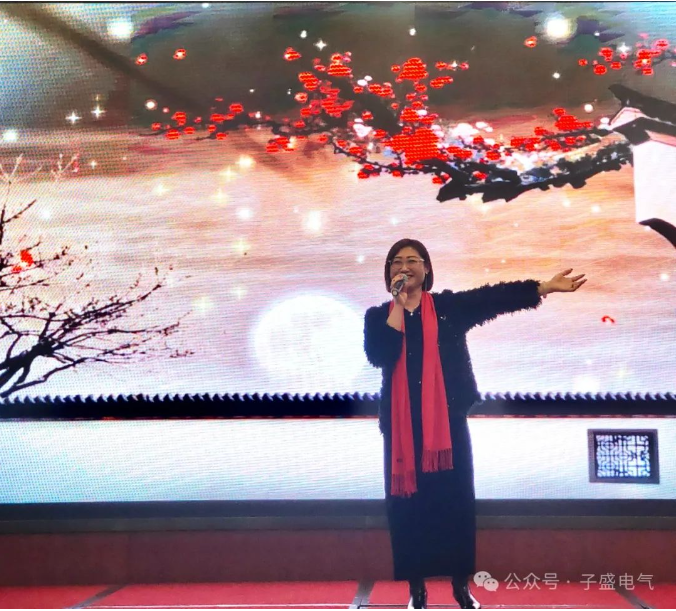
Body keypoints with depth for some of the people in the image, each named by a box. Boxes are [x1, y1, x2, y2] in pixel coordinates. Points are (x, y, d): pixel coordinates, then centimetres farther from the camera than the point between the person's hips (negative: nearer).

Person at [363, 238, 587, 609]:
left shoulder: (449, 306, 7)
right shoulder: (378, 316, 7)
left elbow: (495, 297, -4)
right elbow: (378, 356, -11)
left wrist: (545, 287, -13)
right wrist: (398, 305, -10)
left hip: (447, 419, 0)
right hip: (401, 422, 0)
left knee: (455, 498, 3)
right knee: (408, 502, 2)